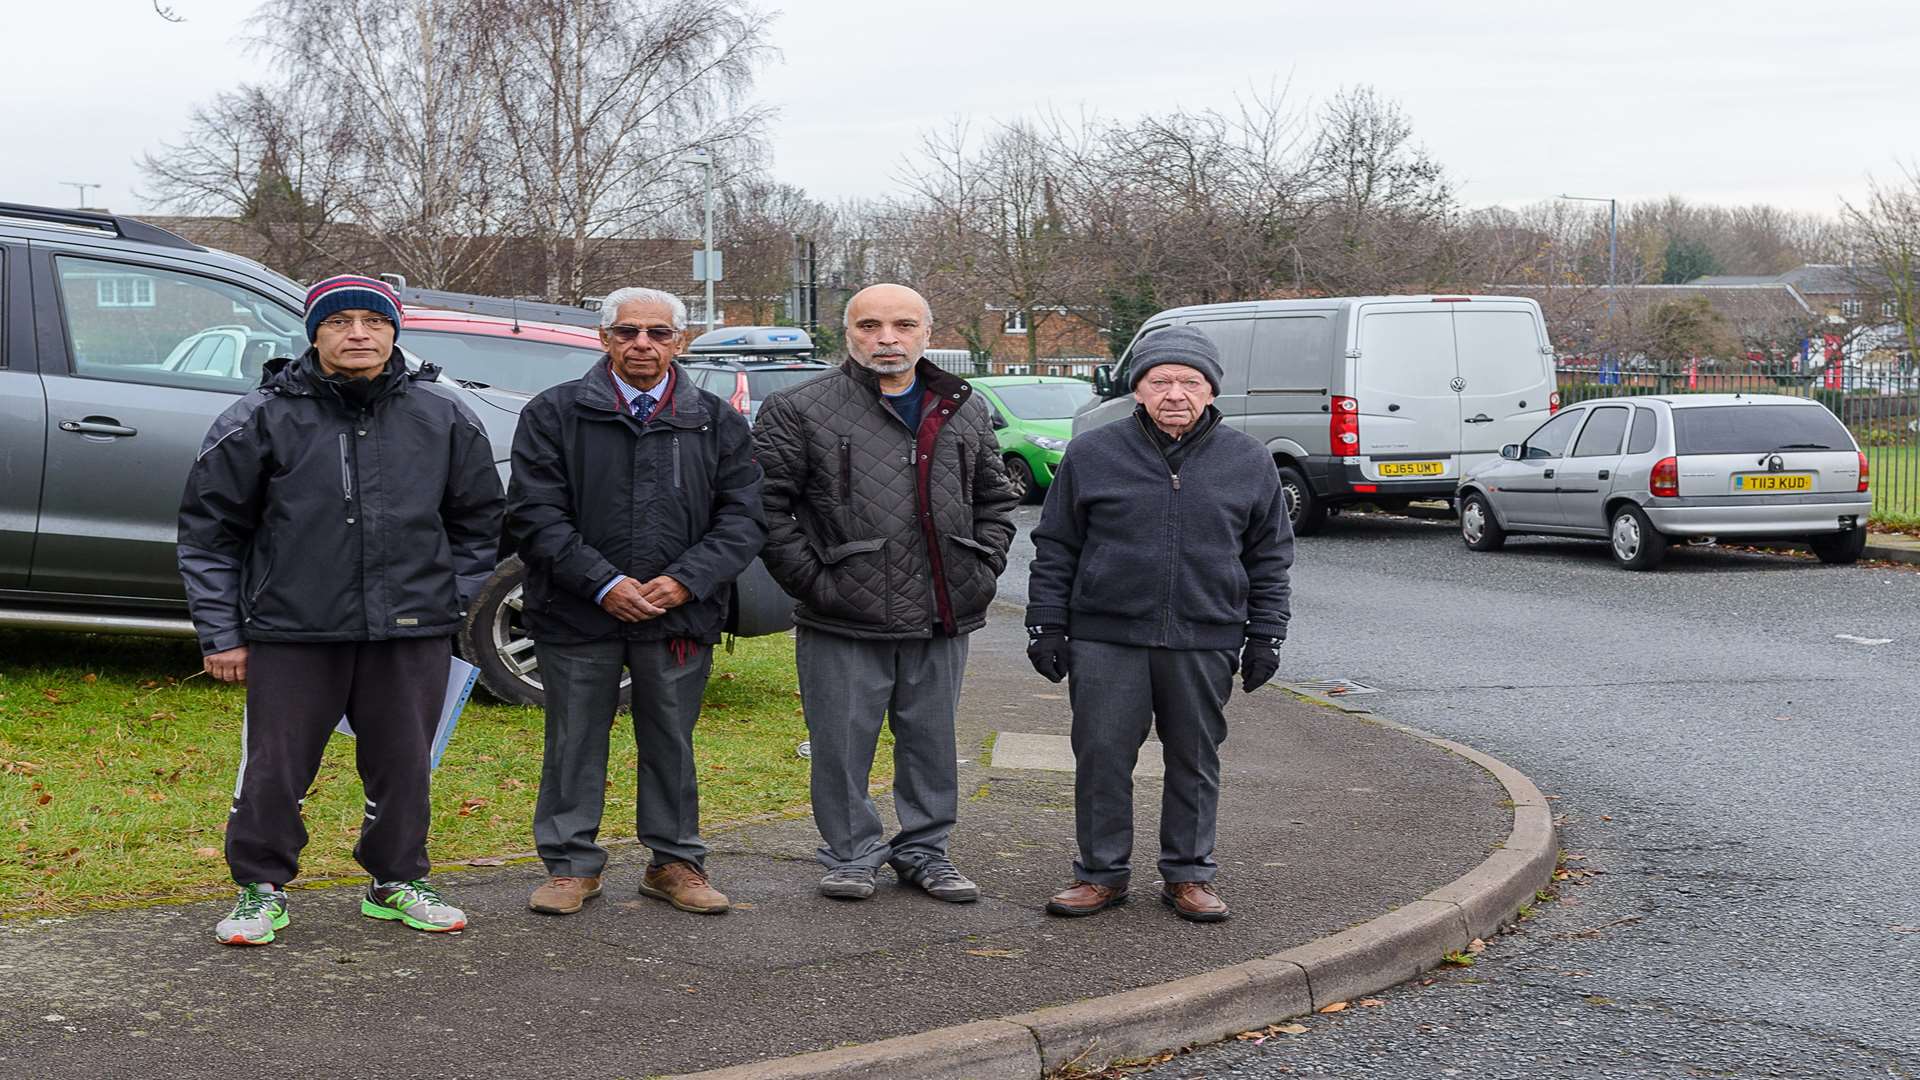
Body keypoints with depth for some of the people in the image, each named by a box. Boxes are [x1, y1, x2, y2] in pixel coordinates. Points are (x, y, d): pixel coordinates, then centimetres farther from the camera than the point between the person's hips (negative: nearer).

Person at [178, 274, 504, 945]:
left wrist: (453, 601, 10)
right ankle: (261, 890, 20)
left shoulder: (444, 418, 4)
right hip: (291, 632, -2)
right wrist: (220, 633, 0)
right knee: (274, 769, 3)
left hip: (411, 632, 2)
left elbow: (478, 519, 17)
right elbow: (209, 531, 3)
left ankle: (398, 882, 29)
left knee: (404, 766, 11)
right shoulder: (263, 418, -2)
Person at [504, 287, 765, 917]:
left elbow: (742, 517, 3)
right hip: (577, 615, -1)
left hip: (679, 617, 1)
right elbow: (536, 514, -5)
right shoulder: (554, 414, 1)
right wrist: (603, 583, -14)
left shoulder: (717, 423, 7)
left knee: (671, 742, 10)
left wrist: (685, 581, -11)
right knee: (574, 742, 7)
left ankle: (675, 861, 23)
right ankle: (572, 864, 20)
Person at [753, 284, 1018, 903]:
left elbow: (994, 500, 21)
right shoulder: (799, 411, -3)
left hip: (941, 620, 4)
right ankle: (851, 856, 20)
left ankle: (924, 851, 27)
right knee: (843, 746, 4)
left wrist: (982, 569, 9)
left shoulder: (964, 412, 12)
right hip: (844, 623, -3)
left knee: (931, 741, 12)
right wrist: (812, 580, -9)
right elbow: (768, 505, -5)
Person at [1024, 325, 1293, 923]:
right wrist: (1047, 627, 2)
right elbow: (1055, 550, 6)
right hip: (1105, 639, -1)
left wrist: (1264, 637, 6)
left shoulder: (1248, 463, 5)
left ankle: (1189, 873, 22)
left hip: (1205, 643, 1)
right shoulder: (1092, 454, 2)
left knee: (1195, 761, 9)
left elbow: (1270, 558, 11)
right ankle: (1102, 872, 16)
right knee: (1101, 757, 3)